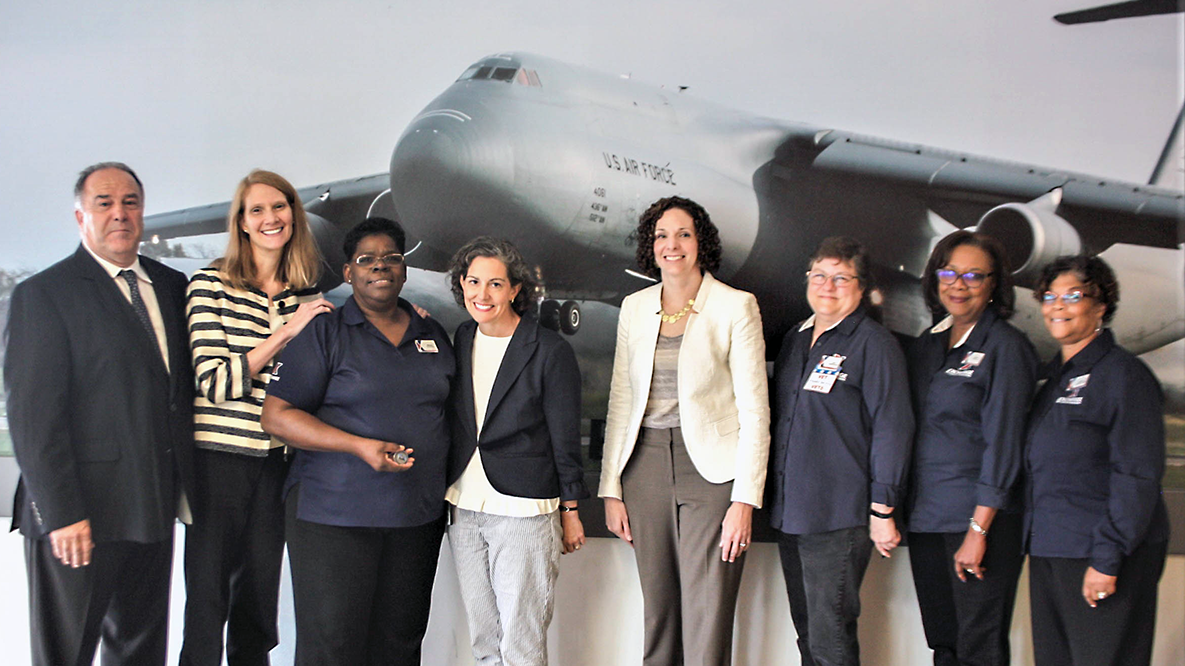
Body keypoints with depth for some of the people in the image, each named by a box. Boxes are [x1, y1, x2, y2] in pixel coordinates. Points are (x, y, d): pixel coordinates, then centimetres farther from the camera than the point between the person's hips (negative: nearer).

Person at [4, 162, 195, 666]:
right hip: (81, 512, -5)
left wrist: (187, 484, 5)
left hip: (154, 508, 6)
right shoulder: (42, 293, -5)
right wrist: (61, 512, -17)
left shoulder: (172, 286, 13)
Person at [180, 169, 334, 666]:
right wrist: (286, 331, -17)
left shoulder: (306, 294, 7)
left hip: (278, 459, 4)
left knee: (261, 592, 13)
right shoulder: (211, 285, -5)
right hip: (218, 456, -4)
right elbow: (215, 383, -12)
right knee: (208, 595, 3)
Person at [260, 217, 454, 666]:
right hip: (333, 512, -4)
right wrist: (360, 447, -19)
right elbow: (277, 416, -8)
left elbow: (449, 412, 24)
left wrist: (449, 486, 9)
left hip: (418, 516, 4)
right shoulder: (325, 333, -1)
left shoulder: (433, 335, 14)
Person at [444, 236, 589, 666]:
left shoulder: (551, 352, -10)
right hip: (463, 509, 6)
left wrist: (570, 511, -1)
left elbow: (566, 439, -5)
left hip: (523, 512, -5)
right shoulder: (459, 341, 7)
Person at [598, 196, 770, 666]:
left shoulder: (735, 306, -3)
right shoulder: (634, 308, 10)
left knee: (706, 627, -4)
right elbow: (620, 401, 12)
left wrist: (745, 500, -12)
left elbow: (754, 410, -6)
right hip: (647, 465, 4)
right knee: (657, 616, 10)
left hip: (711, 468, -4)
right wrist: (611, 489, 7)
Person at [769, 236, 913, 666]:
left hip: (839, 517, -7)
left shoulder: (874, 343, -6)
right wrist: (774, 497, 19)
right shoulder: (796, 339, 16)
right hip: (789, 512, 7)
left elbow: (892, 429, -10)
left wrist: (882, 511, -13)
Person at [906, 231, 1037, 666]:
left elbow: (1003, 444, -12)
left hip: (983, 517, -6)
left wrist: (978, 530, -16)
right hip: (925, 516, 6)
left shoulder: (1006, 347, -7)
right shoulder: (927, 345, 13)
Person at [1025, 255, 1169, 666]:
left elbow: (1137, 477, -14)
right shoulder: (1053, 377, 16)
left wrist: (1108, 558, -18)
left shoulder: (1124, 374, -8)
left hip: (1097, 557, -7)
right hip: (1048, 552, 7)